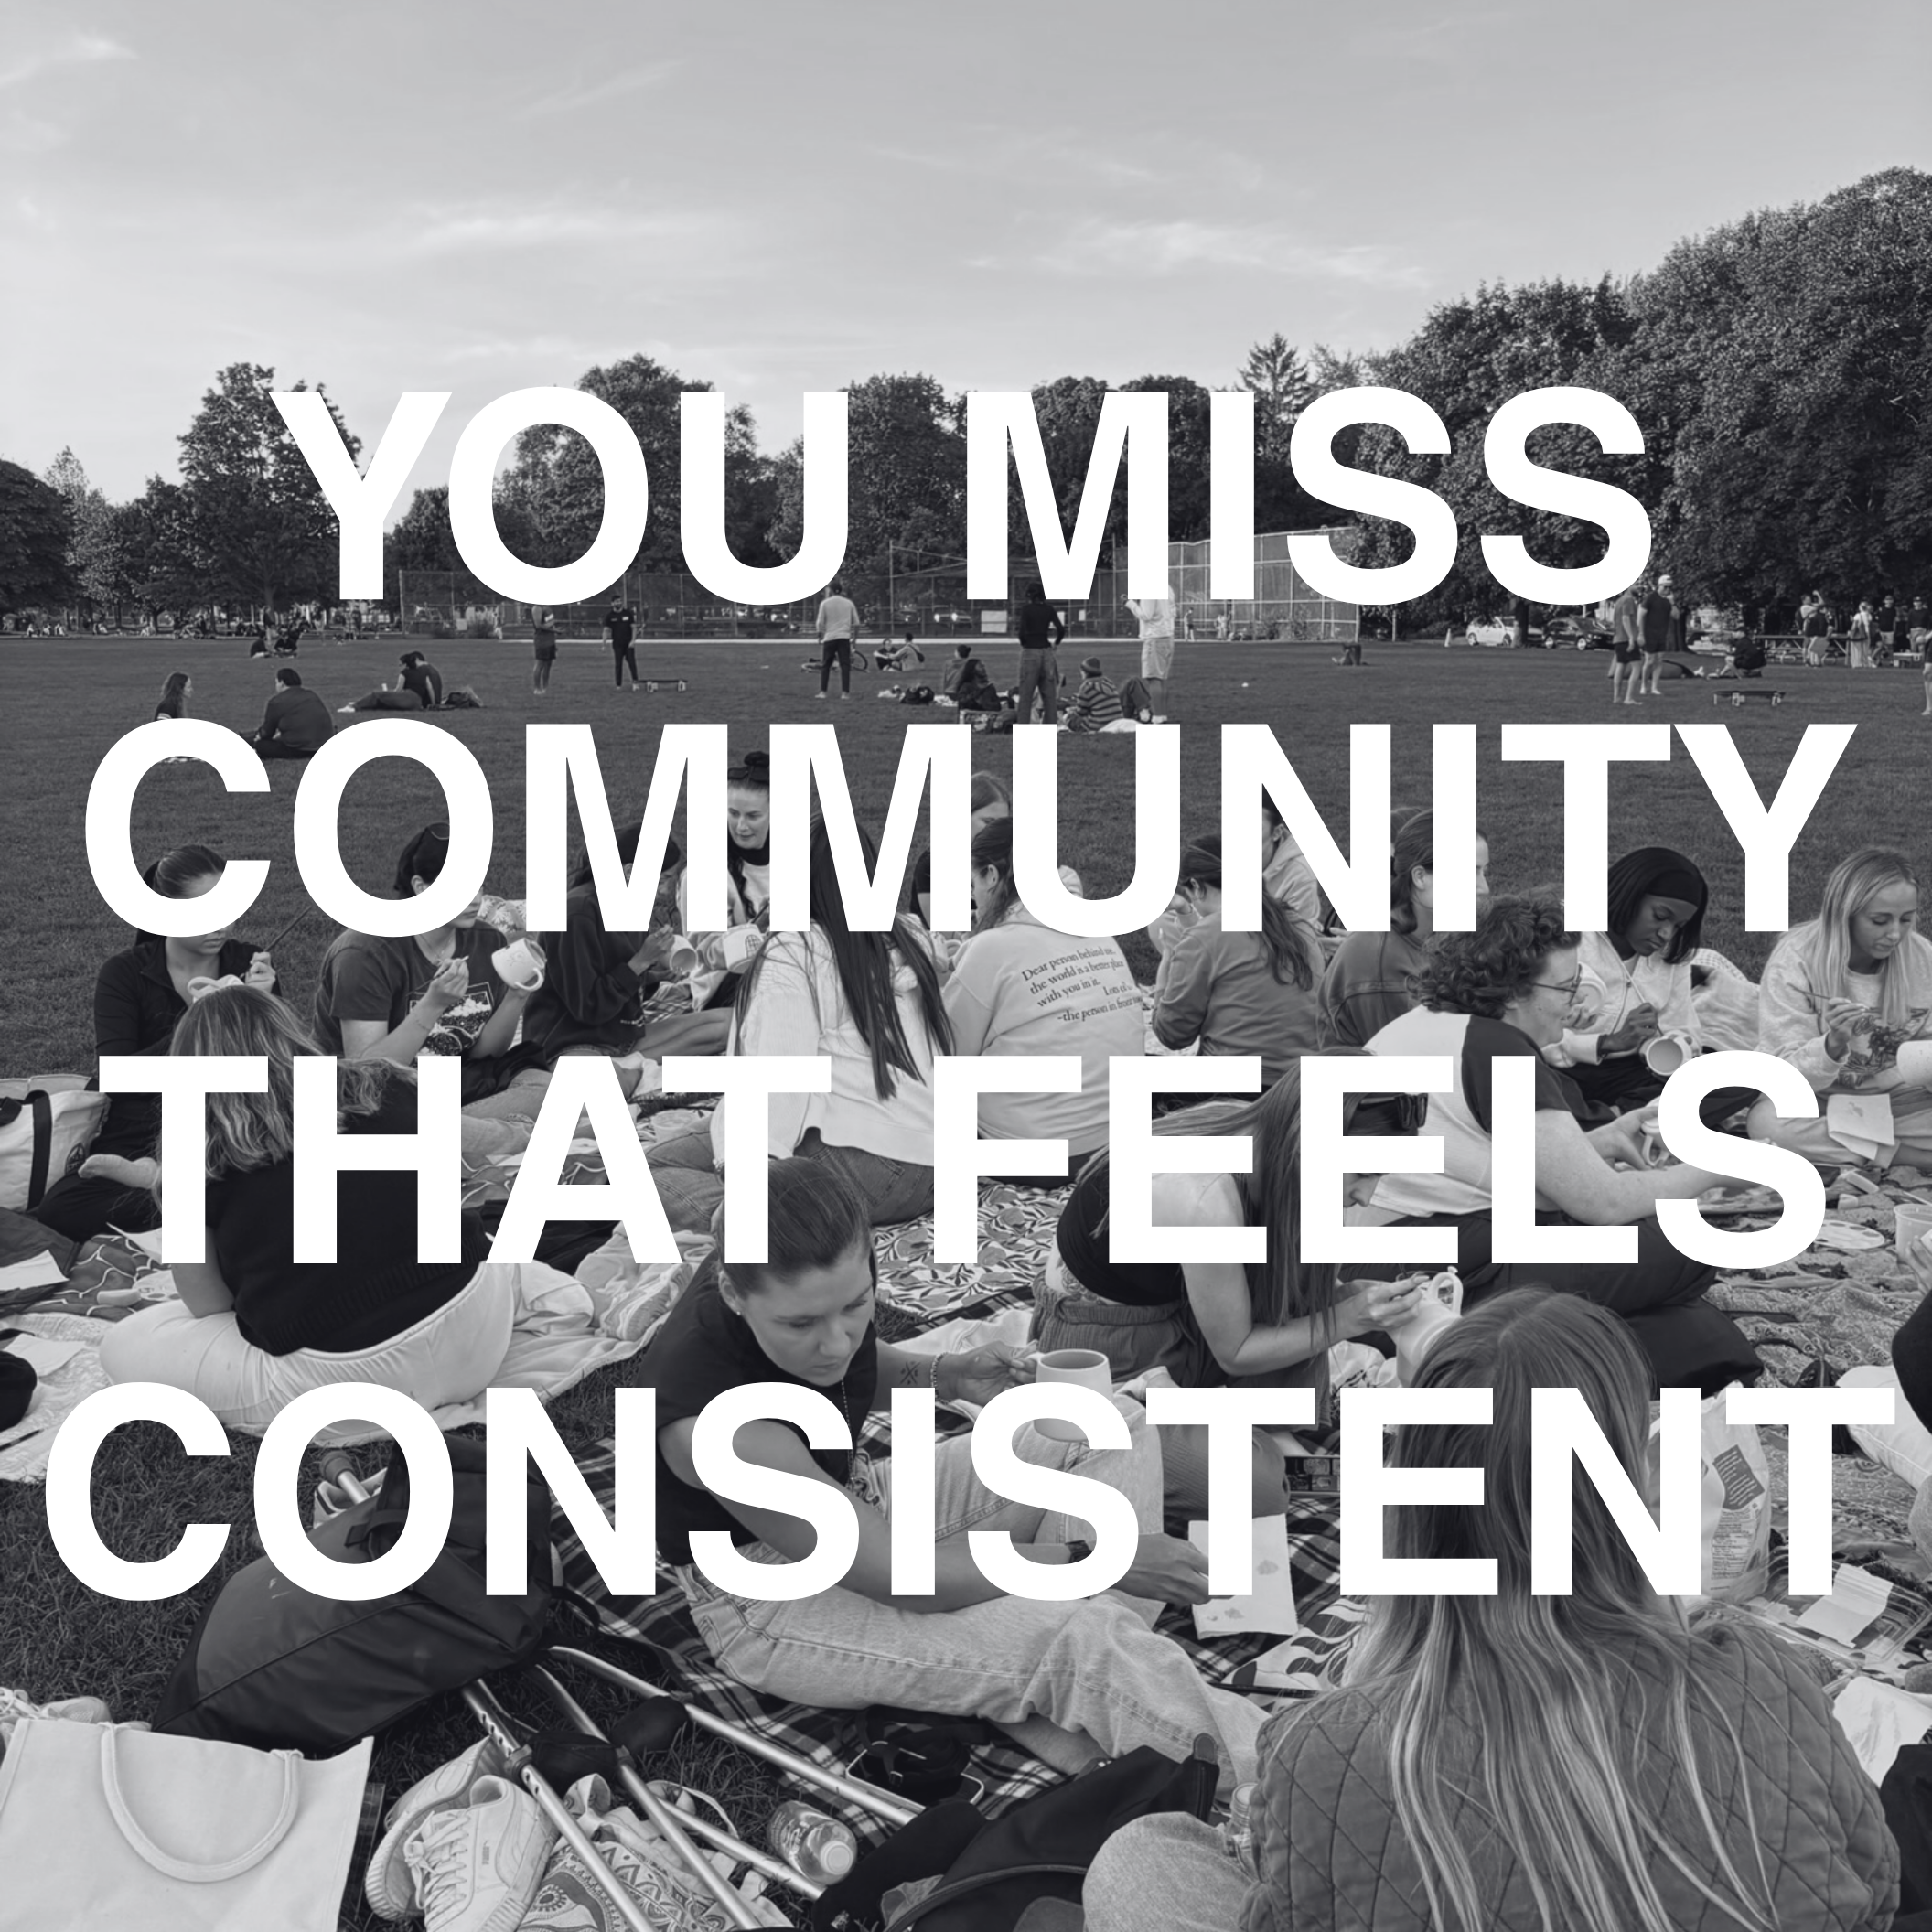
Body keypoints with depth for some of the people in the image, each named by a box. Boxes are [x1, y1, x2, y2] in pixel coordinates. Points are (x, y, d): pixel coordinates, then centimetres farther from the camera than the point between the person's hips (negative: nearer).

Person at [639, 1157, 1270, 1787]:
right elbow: (896, 1575, -29)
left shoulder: (827, 1278, -16)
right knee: (1073, 1637, -29)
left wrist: (947, 1375, -11)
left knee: (1119, 1429, 0)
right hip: (769, 1607, -9)